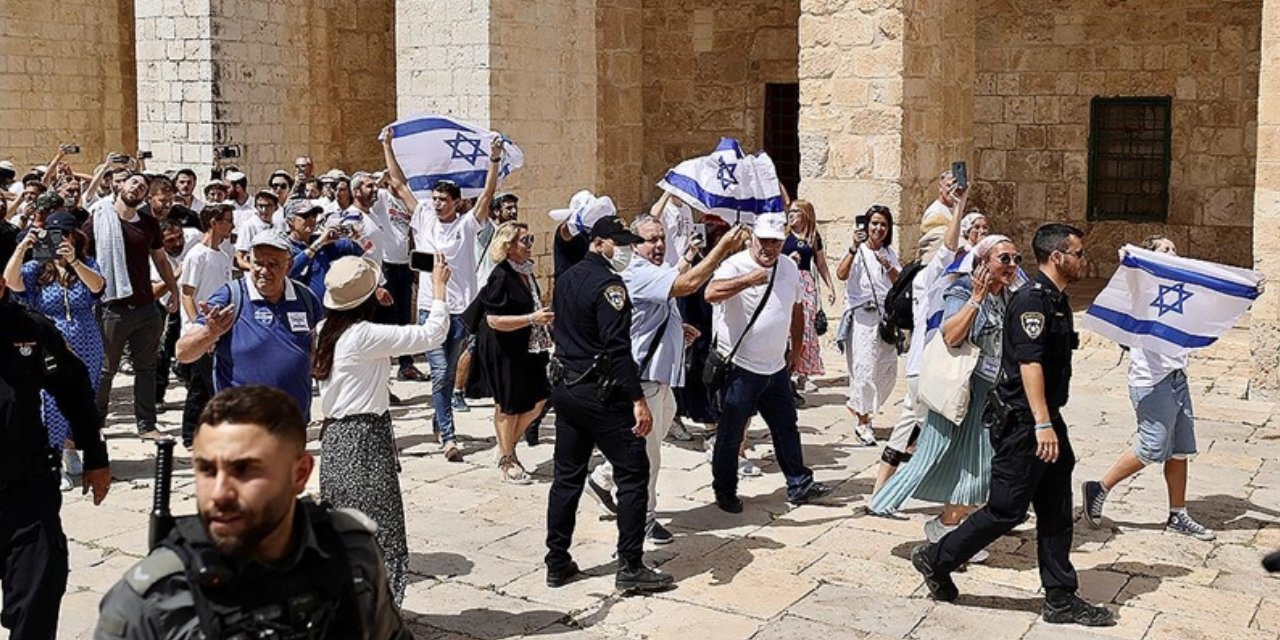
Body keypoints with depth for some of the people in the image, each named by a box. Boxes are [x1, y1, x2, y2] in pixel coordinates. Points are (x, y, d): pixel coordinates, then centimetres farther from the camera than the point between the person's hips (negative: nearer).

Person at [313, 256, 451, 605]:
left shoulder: (326, 330, 4)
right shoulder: (365, 335, -18)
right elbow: (432, 334, -19)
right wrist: (439, 287, -5)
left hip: (336, 433, 8)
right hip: (365, 439, -8)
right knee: (377, 533, 0)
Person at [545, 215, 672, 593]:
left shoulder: (566, 279, 12)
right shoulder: (607, 284, -16)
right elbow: (618, 347, -23)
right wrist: (638, 400, -24)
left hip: (564, 388, 9)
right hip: (600, 392, -9)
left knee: (567, 476, 13)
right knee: (634, 473, -1)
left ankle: (557, 564, 18)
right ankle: (630, 568, -1)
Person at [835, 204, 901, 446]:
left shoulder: (889, 253, 14)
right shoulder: (858, 251, -3)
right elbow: (841, 274, -21)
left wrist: (889, 267, -11)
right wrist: (854, 248, -30)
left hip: (886, 316, 6)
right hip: (862, 316, -6)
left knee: (888, 370, 6)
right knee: (865, 368, -7)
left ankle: (858, 405, 26)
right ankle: (863, 423, 3)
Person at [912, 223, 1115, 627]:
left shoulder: (1057, 301, 15)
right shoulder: (1032, 300, -17)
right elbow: (1029, 363, -24)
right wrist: (1042, 424, -29)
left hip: (1046, 420, 10)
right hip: (1023, 423, -10)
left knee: (1057, 514, 11)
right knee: (1006, 510, -3)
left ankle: (1061, 600, 18)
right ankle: (936, 560, 12)